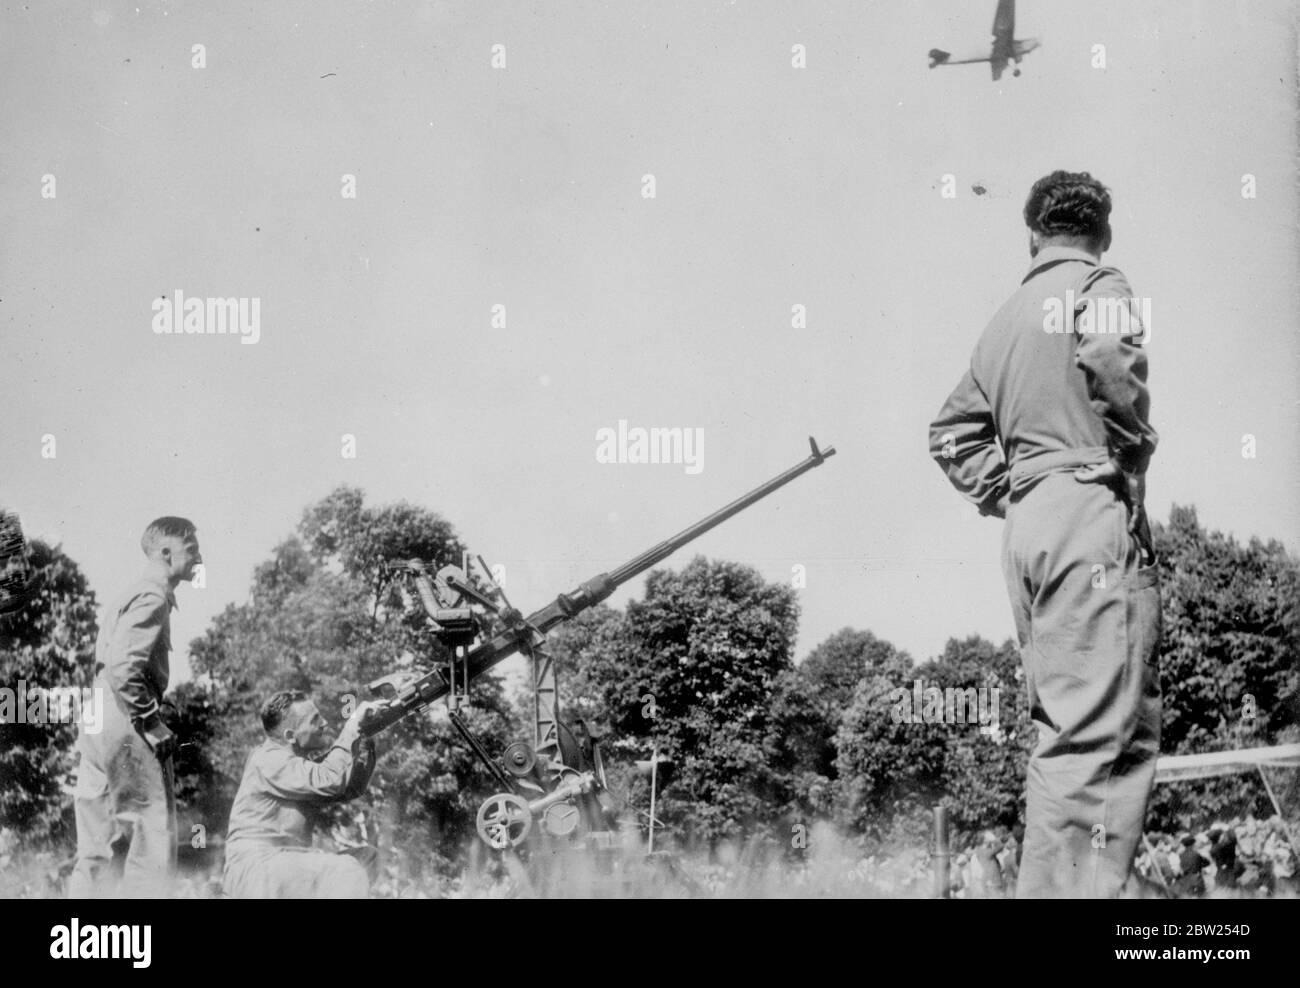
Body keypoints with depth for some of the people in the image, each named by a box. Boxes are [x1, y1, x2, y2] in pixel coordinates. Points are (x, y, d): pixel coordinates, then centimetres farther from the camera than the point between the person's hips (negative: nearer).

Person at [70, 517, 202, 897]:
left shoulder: (135, 595, 21)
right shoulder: (152, 598, -10)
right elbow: (123, 669, -22)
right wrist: (155, 728, -17)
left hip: (95, 730, 10)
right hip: (126, 727, -10)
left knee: (97, 850, 10)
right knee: (153, 846, -7)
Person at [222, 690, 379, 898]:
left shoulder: (303, 760, 16)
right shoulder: (269, 761, -14)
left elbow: (351, 789, 15)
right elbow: (329, 781, -26)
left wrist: (365, 739, 4)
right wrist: (352, 726, -19)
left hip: (288, 862, 10)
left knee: (366, 857, 14)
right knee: (347, 872, -24)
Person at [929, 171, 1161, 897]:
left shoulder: (1006, 315, 23)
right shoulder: (1099, 286, 1)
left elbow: (953, 434, 26)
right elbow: (1108, 355, -21)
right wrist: (1135, 450, -6)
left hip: (1028, 520, 8)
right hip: (1093, 511, -8)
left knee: (1130, 726, 12)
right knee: (1090, 732, -12)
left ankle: (1088, 880, 10)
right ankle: (1059, 887, -18)